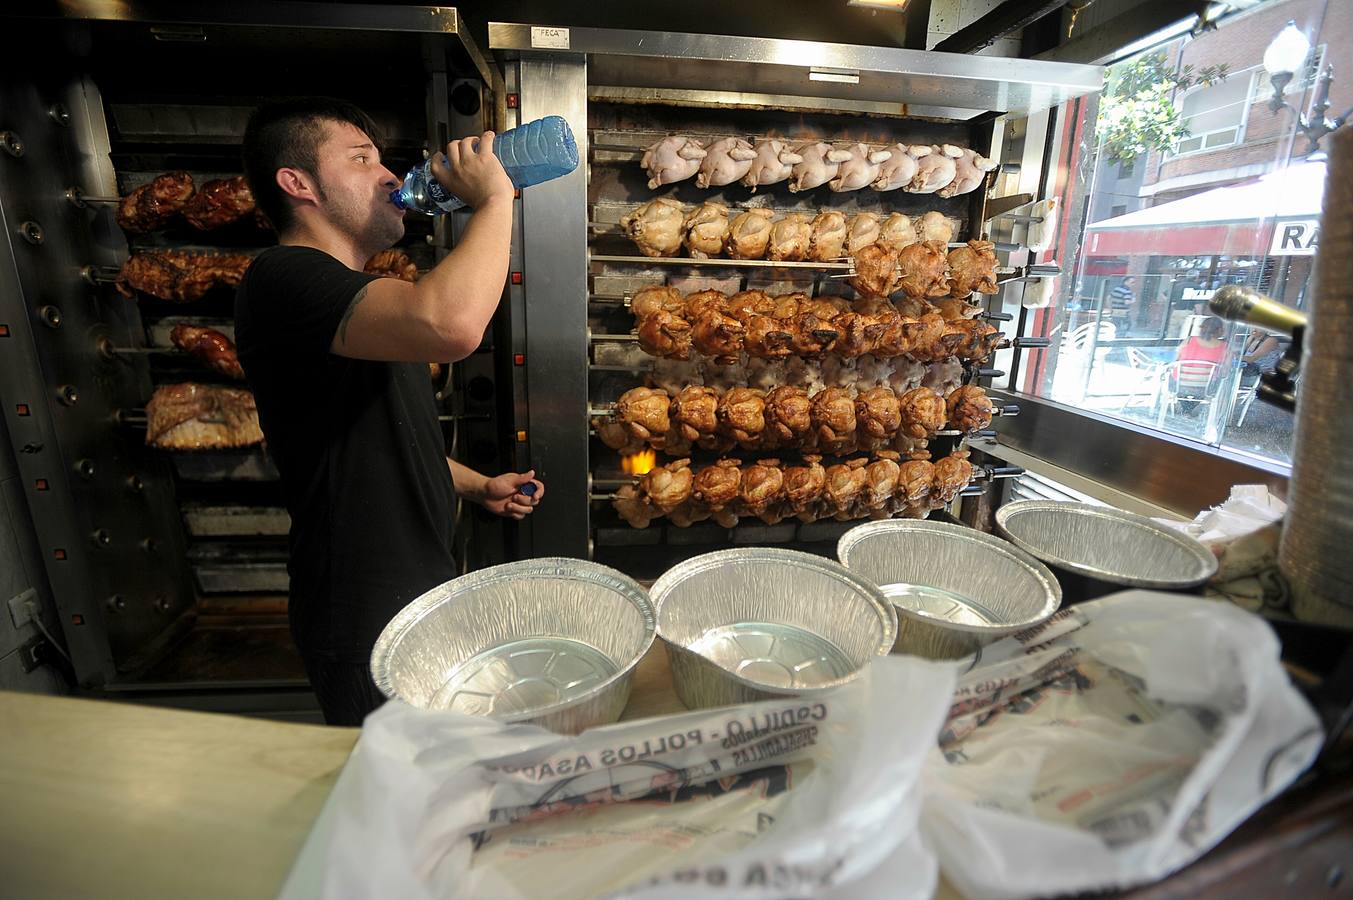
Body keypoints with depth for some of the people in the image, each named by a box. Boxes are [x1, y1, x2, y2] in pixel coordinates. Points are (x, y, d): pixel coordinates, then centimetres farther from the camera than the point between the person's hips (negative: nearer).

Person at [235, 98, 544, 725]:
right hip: (367, 622, -9)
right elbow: (451, 325, -41)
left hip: (419, 585, 10)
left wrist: (476, 486, 9)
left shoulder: (351, 295, 15)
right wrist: (494, 197, -24)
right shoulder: (285, 278, -21)